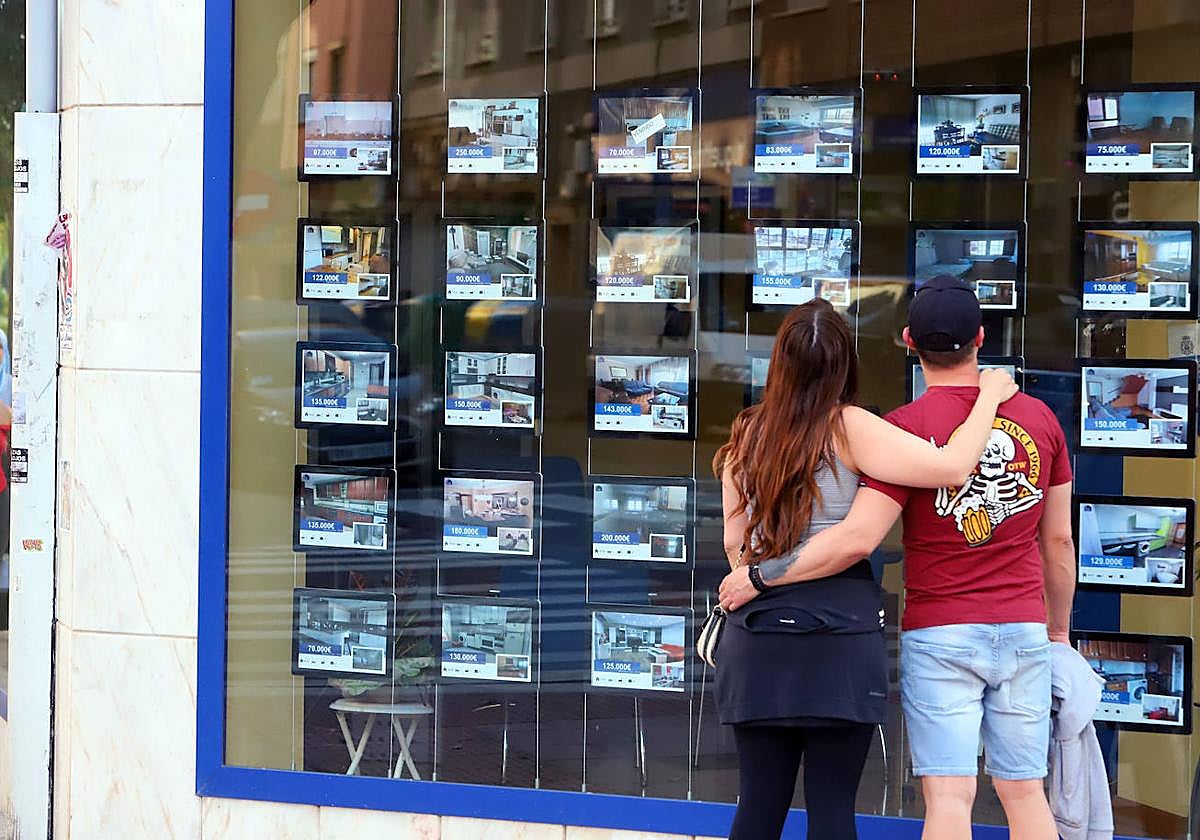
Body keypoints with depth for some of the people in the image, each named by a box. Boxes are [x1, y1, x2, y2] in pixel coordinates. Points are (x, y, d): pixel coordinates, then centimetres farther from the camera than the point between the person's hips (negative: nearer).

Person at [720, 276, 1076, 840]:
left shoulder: (907, 427, -11)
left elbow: (858, 539, -19)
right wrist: (1059, 629, 23)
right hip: (1023, 632, 4)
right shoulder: (1039, 418, 4)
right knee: (1024, 792, 8)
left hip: (938, 632, -4)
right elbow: (1058, 541, 10)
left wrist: (759, 576, -11)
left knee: (949, 795, -4)